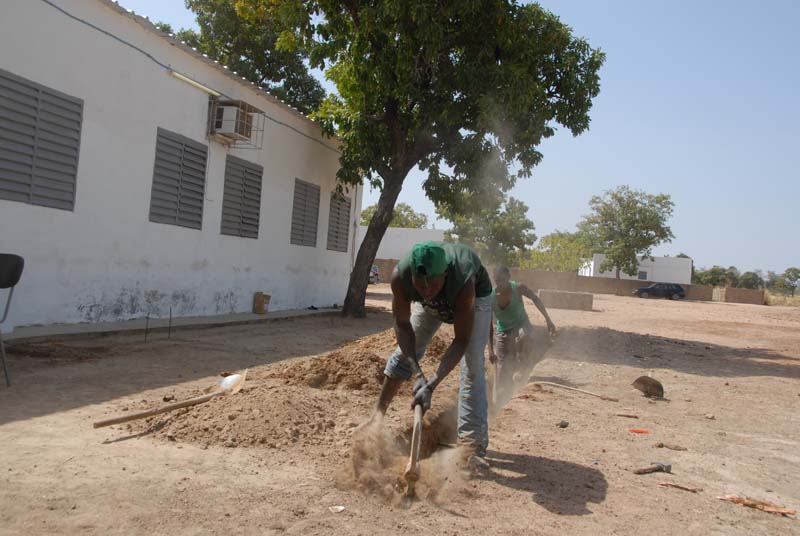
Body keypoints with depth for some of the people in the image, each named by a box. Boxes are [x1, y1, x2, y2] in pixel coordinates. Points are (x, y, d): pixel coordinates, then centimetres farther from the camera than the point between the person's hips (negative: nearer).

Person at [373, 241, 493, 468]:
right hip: (432, 302, 3)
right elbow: (402, 325, -24)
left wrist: (431, 385, -43)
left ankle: (473, 445, -12)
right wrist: (418, 374, -32)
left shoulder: (463, 282, -46)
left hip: (476, 293, -3)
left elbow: (461, 341, -37)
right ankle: (377, 414, 22)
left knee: (473, 365, -14)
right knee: (405, 350, 4)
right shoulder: (400, 277, -39)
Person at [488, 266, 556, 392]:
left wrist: (548, 319, -13)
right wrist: (491, 350, -14)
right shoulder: (491, 296, -17)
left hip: (521, 326, -1)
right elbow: (489, 325, -11)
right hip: (503, 332, 1)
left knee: (524, 336, -42)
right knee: (503, 380, -4)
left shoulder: (518, 288, -20)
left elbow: (535, 299, -7)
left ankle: (520, 364, -15)